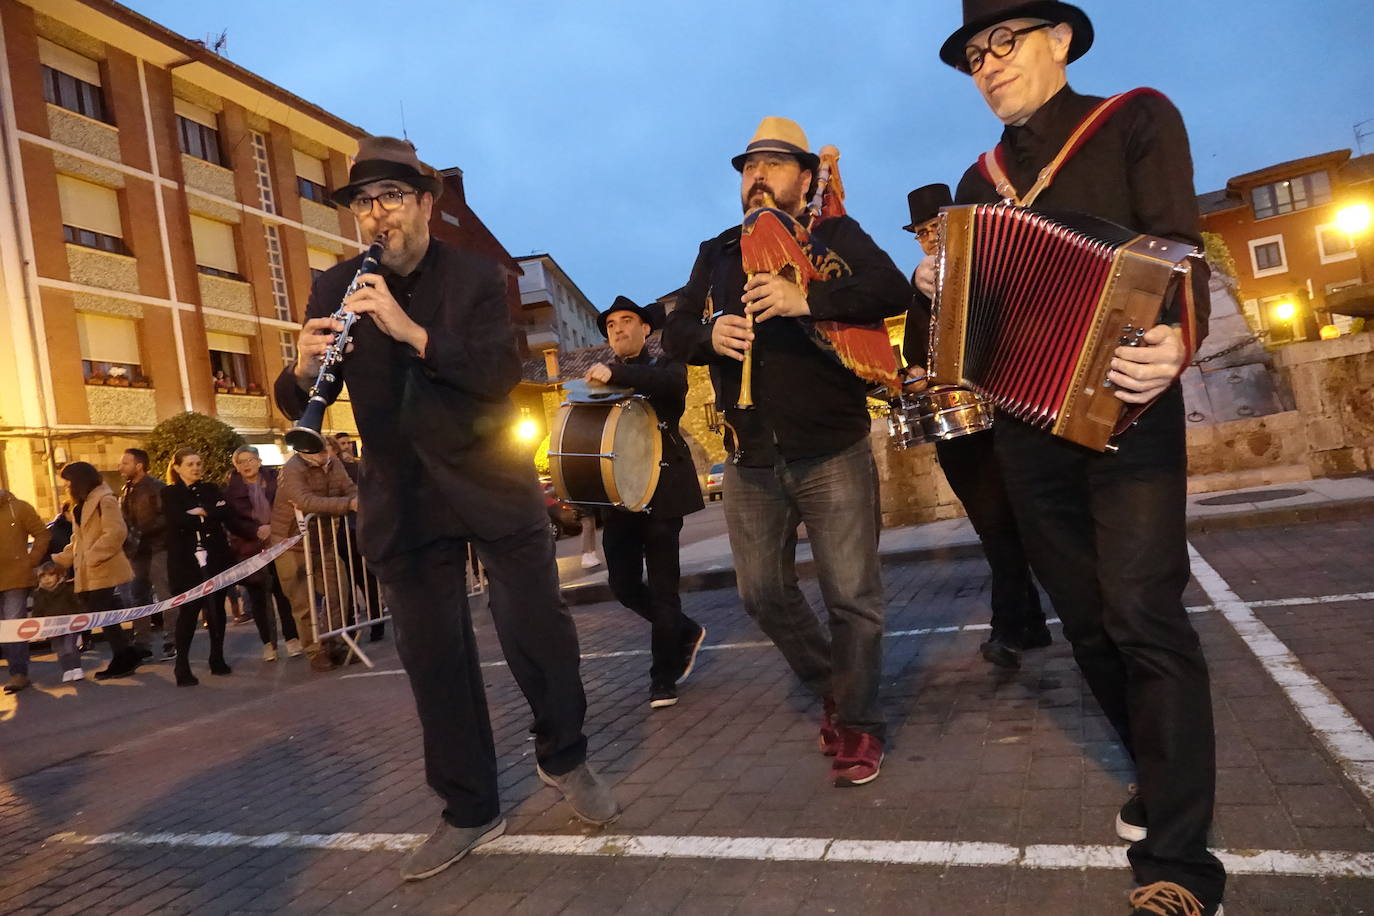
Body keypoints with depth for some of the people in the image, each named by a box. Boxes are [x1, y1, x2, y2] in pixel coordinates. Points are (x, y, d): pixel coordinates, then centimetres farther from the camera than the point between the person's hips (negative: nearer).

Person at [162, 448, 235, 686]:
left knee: (217, 609, 6)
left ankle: (217, 660, 17)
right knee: (189, 612, -6)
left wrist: (202, 513, -11)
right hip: (186, 562, -3)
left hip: (215, 559, 3)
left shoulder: (210, 489, 13)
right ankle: (182, 666, 2)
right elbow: (179, 521, -14)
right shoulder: (170, 494, 4)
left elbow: (227, 512, -3)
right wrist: (211, 516, -7)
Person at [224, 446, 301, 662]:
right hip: (249, 550, 0)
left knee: (283, 592, -1)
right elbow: (230, 521, -4)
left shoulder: (274, 480, 4)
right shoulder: (231, 489, 2)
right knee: (258, 597, 6)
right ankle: (268, 642, 16)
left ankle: (291, 638, 9)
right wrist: (256, 530, -17)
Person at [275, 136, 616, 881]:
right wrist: (303, 372, -23)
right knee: (432, 654, 6)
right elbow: (300, 407, 1)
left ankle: (563, 759, 27)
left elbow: (502, 373, -19)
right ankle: (470, 809, 21)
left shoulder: (475, 276, -4)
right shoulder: (335, 288, 3)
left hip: (492, 483, -2)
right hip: (401, 499, 3)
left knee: (537, 629, 0)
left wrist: (413, 332, -33)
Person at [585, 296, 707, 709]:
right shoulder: (598, 378, 18)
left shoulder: (665, 364, 3)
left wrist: (616, 374, -33)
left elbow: (674, 383, -23)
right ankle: (686, 632, 29)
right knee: (623, 585, 3)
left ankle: (663, 678, 11)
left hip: (660, 491, -5)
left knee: (662, 586, -2)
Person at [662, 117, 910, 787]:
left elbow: (895, 294, -16)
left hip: (832, 453, -4)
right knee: (763, 593, 12)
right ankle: (831, 686, 36)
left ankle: (857, 721, 20)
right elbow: (673, 335, 11)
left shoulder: (836, 237, 2)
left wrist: (807, 299, -29)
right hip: (750, 461, 5)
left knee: (851, 596, 0)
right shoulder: (717, 253, 15)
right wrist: (709, 334, -12)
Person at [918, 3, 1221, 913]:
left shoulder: (1137, 120, 1)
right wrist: (940, 290, -2)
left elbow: (1180, 249, -13)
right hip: (1026, 423, 6)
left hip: (1123, 410, -5)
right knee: (1088, 618, 9)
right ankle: (1165, 779, 27)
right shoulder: (980, 180, 16)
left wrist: (1176, 341, -32)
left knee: (1144, 614, -13)